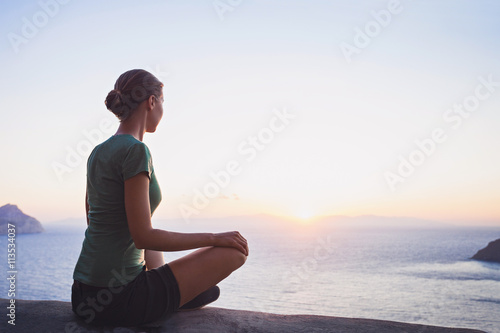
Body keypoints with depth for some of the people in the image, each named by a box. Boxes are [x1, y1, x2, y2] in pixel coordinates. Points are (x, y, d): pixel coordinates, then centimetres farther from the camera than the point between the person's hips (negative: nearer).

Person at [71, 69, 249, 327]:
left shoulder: (98, 153, 8)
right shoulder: (136, 151, -17)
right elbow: (143, 237, -21)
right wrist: (214, 239, -12)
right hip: (118, 300, -9)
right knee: (235, 251, -4)